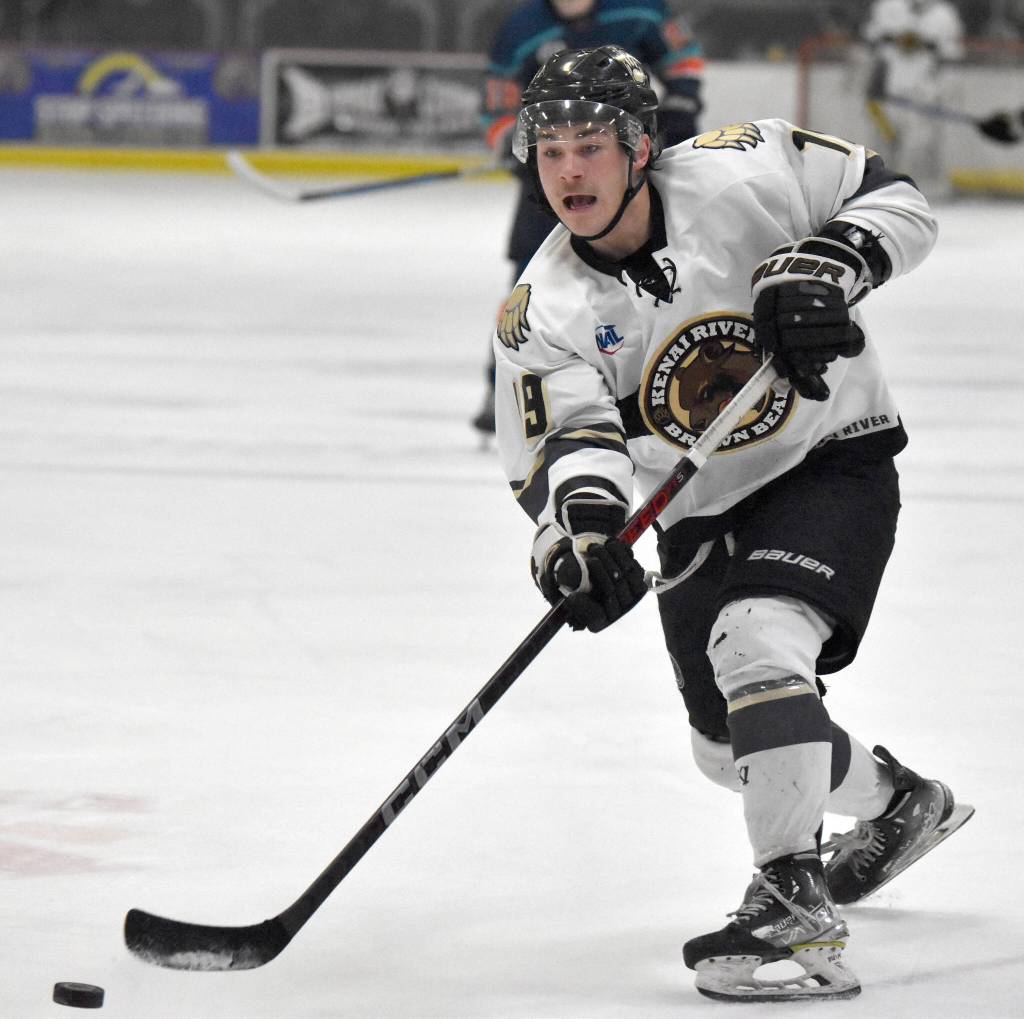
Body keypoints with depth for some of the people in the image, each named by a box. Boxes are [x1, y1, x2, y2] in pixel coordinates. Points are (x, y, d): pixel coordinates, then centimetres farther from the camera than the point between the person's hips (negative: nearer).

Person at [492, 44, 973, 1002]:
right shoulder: (543, 312, -13)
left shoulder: (739, 173, -19)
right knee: (730, 743, 15)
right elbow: (562, 444, -24)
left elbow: (893, 200, -9)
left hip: (834, 464, -5)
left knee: (756, 643, -30)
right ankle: (898, 802, 45)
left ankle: (796, 901, -30)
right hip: (702, 516, 6)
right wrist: (577, 522, -46)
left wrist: (823, 266, -28)